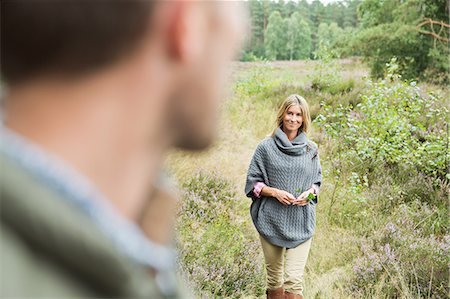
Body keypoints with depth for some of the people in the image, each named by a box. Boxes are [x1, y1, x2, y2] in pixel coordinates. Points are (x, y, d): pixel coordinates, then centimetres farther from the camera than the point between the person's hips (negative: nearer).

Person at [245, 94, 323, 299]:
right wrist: (275, 192, -15)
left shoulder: (311, 149, 7)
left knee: (294, 279, -9)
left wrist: (308, 193, -6)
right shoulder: (266, 147, 0)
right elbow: (253, 182, 2)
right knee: (274, 278, 11)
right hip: (271, 220, 0)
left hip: (301, 222, 1)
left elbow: (317, 181, 16)